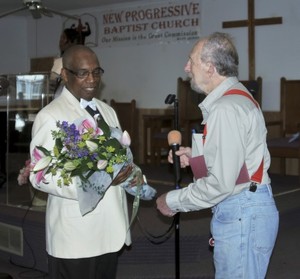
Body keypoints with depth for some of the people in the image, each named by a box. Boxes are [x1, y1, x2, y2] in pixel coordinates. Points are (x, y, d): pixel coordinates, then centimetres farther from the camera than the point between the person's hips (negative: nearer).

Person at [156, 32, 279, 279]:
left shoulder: (226, 108, -20)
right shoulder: (235, 96, 13)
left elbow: (221, 183, -23)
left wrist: (173, 201, -12)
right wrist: (195, 156, 9)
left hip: (242, 214, -10)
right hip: (243, 210, 10)